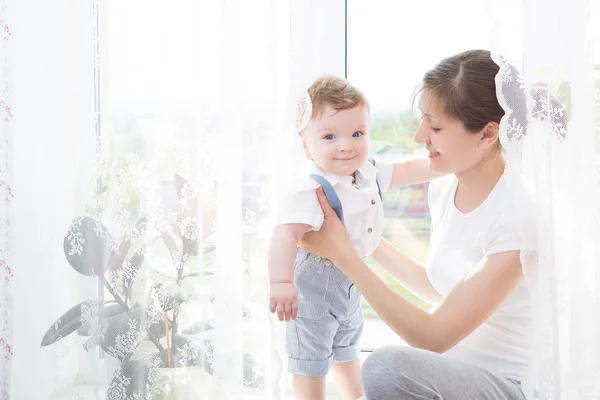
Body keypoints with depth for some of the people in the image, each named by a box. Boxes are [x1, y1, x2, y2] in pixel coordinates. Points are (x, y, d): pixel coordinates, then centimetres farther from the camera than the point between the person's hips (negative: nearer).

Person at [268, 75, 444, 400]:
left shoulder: (369, 173, -6)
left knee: (348, 347, 30)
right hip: (313, 286, -9)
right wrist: (281, 282, -58)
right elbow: (286, 233, -45)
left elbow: (408, 169, 12)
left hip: (352, 281, 9)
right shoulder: (308, 190, -33)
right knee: (311, 361, 3)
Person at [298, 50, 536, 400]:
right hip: (454, 368, 6)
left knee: (387, 367, -32)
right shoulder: (443, 189, 1)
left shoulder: (517, 216, -23)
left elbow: (435, 337, -20)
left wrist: (343, 253, -20)